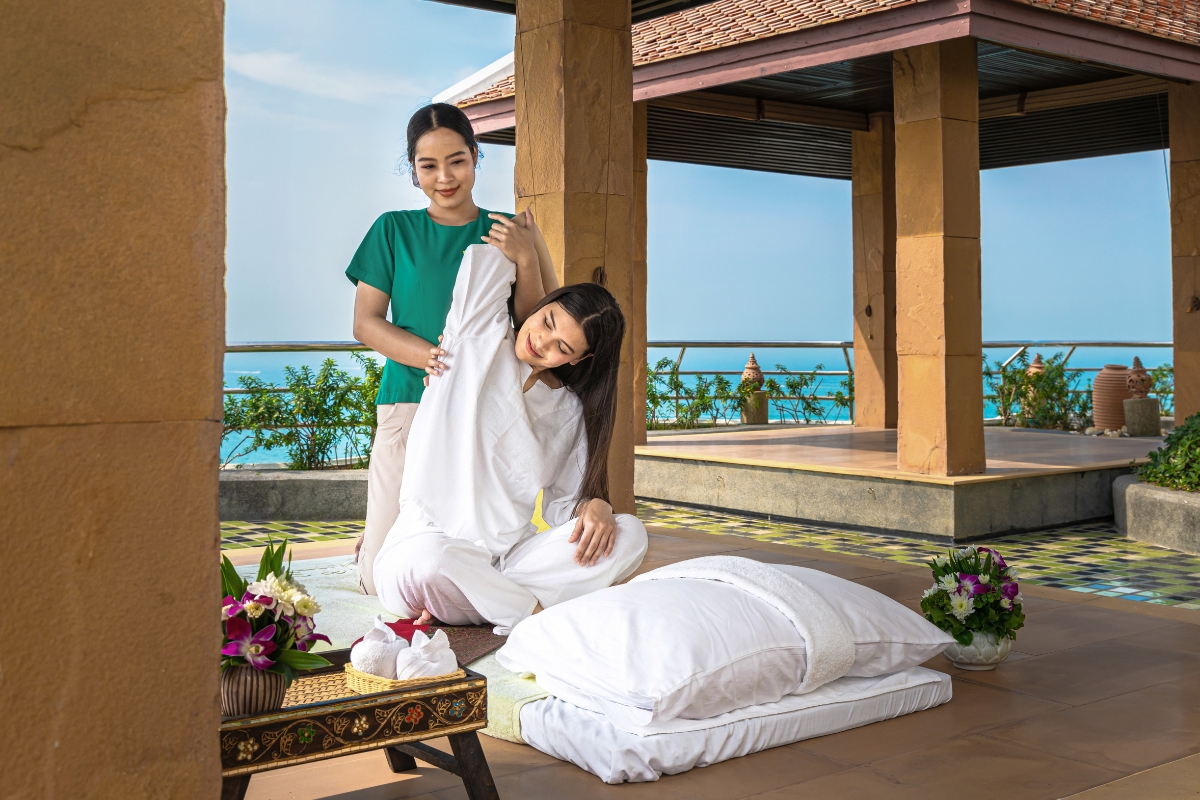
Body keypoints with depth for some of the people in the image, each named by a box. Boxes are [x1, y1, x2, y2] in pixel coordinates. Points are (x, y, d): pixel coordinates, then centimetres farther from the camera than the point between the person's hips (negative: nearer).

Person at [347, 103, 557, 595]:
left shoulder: (509, 233, 9)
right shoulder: (394, 230, 9)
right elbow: (365, 323, 3)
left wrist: (526, 259, -11)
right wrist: (433, 356, -14)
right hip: (411, 403, 0)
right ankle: (373, 534, 30)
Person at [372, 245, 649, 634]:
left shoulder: (572, 411, 11)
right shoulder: (479, 339, 1)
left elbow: (561, 503, 9)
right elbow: (486, 258, -6)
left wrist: (594, 506, -13)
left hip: (508, 562, 5)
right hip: (424, 547, -4)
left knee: (629, 534, -20)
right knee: (430, 559, -43)